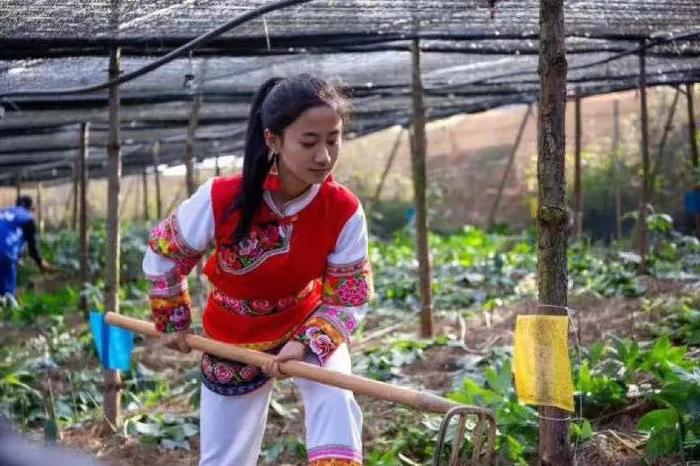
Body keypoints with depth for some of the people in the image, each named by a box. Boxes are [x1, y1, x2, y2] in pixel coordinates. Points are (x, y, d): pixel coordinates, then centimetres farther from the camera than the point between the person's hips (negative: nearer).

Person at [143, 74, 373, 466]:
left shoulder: (345, 211, -25)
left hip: (310, 324, 0)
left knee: (335, 400, -29)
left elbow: (350, 297, -16)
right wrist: (174, 321, 2)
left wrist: (306, 344, -32)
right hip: (234, 339, 0)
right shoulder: (221, 199, -29)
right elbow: (164, 251, -10)